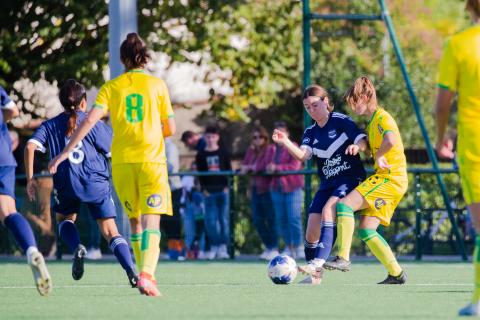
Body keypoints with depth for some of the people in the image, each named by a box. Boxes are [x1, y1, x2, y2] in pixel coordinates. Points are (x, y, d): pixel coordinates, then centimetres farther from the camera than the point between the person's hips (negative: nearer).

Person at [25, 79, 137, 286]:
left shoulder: (50, 125, 9)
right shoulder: (94, 124, 4)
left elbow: (31, 146, -6)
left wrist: (30, 178, -4)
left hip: (66, 184, 1)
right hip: (97, 183, -1)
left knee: (64, 218, 28)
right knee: (110, 231, 4)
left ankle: (77, 247, -4)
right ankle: (131, 271, -13)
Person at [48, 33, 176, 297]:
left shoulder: (111, 87, 5)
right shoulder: (157, 85, 3)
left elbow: (89, 121, -6)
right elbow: (170, 129, 4)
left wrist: (65, 152, -4)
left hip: (121, 162, 2)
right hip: (151, 160, -2)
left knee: (135, 221, 16)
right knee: (151, 221, -8)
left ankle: (144, 274, 17)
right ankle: (147, 274, -28)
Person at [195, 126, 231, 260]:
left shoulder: (223, 153, 6)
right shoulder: (201, 155, 6)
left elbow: (229, 171, 6)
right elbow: (200, 173, 6)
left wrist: (227, 186, -4)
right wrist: (204, 189, -3)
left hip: (223, 190, 0)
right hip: (209, 192, 0)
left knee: (224, 219, -2)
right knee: (210, 221, -3)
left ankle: (223, 247, 3)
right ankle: (213, 247, 3)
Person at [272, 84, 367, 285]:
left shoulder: (341, 121, -3)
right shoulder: (311, 132, 10)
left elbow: (364, 142, -11)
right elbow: (303, 155, -9)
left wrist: (357, 146, -34)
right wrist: (285, 143, -27)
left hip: (350, 179, -6)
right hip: (327, 184, 6)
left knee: (328, 210, -31)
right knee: (312, 230, -4)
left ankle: (318, 263, -39)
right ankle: (314, 276, 14)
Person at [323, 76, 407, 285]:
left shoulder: (382, 117, -10)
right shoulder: (372, 122, 21)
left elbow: (391, 140, -31)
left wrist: (378, 156, -16)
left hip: (390, 178, -10)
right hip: (386, 179, 10)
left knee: (345, 205, -20)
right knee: (365, 230, 4)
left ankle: (343, 258, -25)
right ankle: (396, 273, 7)